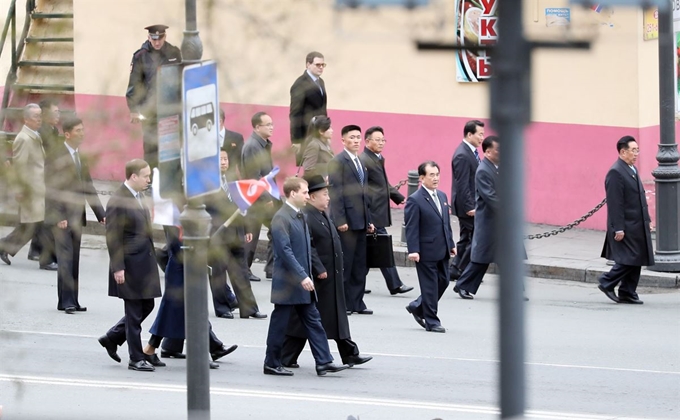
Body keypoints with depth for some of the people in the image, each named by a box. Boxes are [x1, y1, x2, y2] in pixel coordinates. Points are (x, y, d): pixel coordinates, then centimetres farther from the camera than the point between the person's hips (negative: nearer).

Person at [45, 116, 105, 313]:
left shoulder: (81, 156, 14)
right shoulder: (56, 155, -9)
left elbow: (88, 187, 18)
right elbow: (52, 188, -13)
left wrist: (101, 214, 12)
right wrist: (59, 217, -19)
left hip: (76, 216, 7)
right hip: (60, 218, -7)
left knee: (74, 261, 7)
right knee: (65, 259, -11)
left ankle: (71, 301, 10)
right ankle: (66, 301, -11)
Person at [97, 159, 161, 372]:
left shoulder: (138, 197, 12)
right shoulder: (118, 202, -16)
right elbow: (113, 237, -17)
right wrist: (118, 268, -20)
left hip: (145, 262, 9)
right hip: (130, 265, -9)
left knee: (146, 306, 14)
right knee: (134, 313, -2)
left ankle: (112, 338, 28)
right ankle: (136, 359, 7)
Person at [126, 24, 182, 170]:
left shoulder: (174, 53, 6)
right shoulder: (141, 56, -5)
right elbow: (134, 84, -4)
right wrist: (133, 109, -6)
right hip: (150, 108, -3)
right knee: (151, 145, -3)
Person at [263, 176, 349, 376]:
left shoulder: (300, 216, 12)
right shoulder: (281, 218, -16)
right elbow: (285, 251, -22)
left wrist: (307, 275, 16)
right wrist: (302, 276, -24)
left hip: (302, 283, 9)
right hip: (287, 282, -9)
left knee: (313, 322, 5)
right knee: (280, 324, 2)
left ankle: (324, 362, 5)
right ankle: (272, 364, 11)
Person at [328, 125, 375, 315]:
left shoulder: (361, 163, 17)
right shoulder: (338, 162, -8)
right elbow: (335, 192, -13)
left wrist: (368, 220, 15)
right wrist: (340, 220, -19)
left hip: (360, 221, 8)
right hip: (346, 221, -8)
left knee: (359, 265, 8)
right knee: (344, 263, -3)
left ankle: (356, 303, 13)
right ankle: (341, 304, 2)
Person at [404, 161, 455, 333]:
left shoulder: (442, 196, 12)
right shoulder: (415, 201, -12)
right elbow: (411, 228, -15)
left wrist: (451, 244, 14)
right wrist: (413, 250, -20)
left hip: (442, 251, 8)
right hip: (426, 251, -8)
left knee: (443, 281, 12)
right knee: (430, 286, 0)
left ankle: (417, 307, 30)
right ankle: (431, 322, 10)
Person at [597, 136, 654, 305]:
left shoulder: (632, 170, 15)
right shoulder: (615, 173, -15)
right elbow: (615, 203, -19)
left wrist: (647, 220, 18)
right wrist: (618, 229, -21)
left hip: (638, 226, 9)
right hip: (626, 227, -9)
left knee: (636, 261, 9)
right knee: (629, 259, -10)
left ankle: (628, 293, 15)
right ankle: (607, 283, 5)